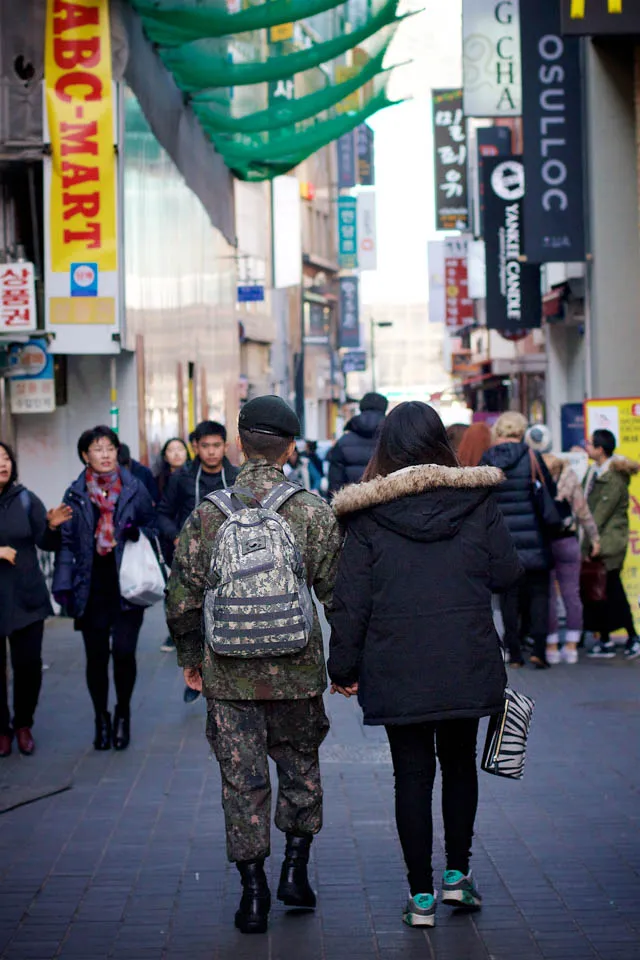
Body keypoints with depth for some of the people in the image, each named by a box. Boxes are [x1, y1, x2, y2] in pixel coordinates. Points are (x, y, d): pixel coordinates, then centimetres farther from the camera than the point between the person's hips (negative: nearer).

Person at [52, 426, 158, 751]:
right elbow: (67, 542, 4)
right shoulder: (75, 496, 4)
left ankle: (123, 714, 15)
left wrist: (136, 533, -12)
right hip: (91, 589, 1)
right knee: (96, 656, 5)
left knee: (124, 652, -8)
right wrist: (64, 585, -3)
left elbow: (152, 527, 11)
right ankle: (101, 718, 21)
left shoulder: (135, 489, 3)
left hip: (127, 586, -1)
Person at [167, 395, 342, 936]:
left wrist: (191, 657, 15)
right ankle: (295, 870, 18)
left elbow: (183, 596, 2)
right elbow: (337, 593, -3)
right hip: (297, 670, 0)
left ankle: (254, 892, 6)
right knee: (300, 768, 19)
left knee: (242, 779, 7)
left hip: (230, 673, 0)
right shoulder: (314, 512, -6)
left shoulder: (208, 513, -3)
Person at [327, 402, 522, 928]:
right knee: (459, 761, 19)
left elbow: (350, 601, -2)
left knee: (412, 773, 6)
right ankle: (457, 874, 20)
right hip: (467, 664, 1)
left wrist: (344, 668, 6)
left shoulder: (367, 515, -4)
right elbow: (507, 574, 3)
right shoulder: (477, 499, -2)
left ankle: (422, 895, 9)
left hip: (397, 668, -1)